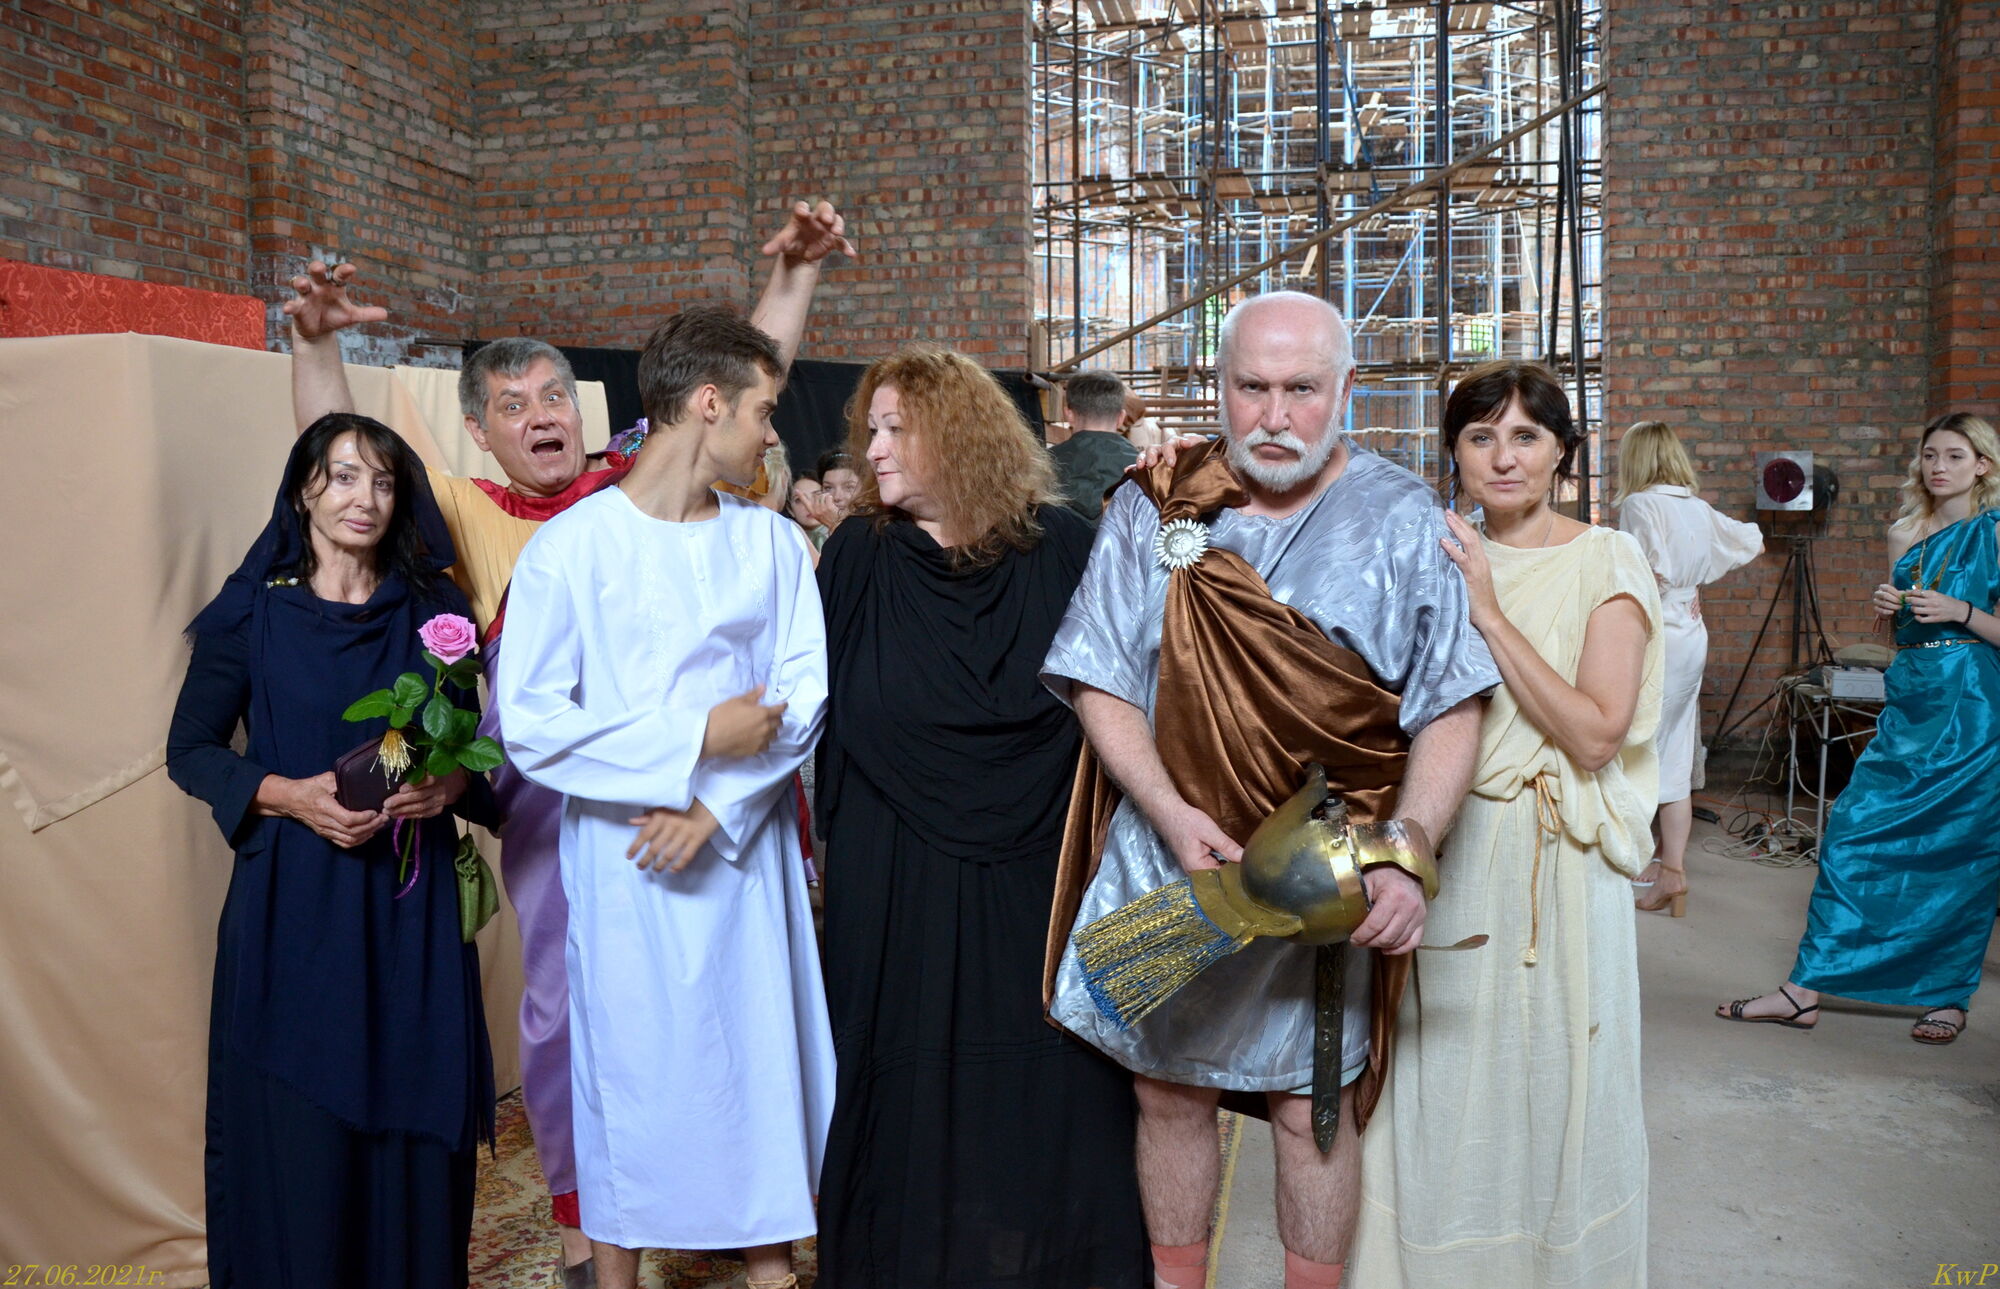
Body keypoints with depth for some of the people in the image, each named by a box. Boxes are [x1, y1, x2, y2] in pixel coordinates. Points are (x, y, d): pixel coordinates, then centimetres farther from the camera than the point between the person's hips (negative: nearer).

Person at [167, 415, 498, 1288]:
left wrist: (450, 783, -12)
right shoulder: (252, 610, 1)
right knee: (297, 1134, 2)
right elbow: (190, 750, 4)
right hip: (292, 902, -1)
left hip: (411, 902, 2)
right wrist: (290, 795, -13)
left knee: (412, 1134, 5)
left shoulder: (433, 611, 6)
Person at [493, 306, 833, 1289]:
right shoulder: (571, 546, -7)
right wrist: (695, 742, -14)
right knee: (630, 1071, 7)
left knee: (764, 1057, 8)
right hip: (623, 859, -3)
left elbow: (806, 691, 1)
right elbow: (528, 723, -10)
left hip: (746, 854, 3)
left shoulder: (772, 544, 4)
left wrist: (715, 808, -11)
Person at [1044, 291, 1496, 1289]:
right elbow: (1101, 683, -2)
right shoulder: (1153, 509, 1)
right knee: (1168, 1090, 13)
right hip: (1167, 849, 2)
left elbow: (1449, 711, -6)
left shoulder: (1401, 520, -4)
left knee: (1311, 1107, 7)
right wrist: (1171, 814, -15)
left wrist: (1406, 853, -19)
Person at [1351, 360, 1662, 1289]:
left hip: (1554, 860, -4)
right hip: (1448, 848, 4)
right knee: (1441, 1081, 13)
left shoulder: (1605, 564, -8)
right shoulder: (1443, 560, 6)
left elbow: (1596, 735, -17)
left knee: (1545, 1080, 9)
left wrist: (1491, 615, -20)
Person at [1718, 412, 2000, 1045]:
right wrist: (1886, 607, 2)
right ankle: (1804, 990, 1)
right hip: (1908, 701, 6)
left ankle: (1949, 996, 19)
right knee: (1855, 829, -1)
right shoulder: (1905, 534, 13)